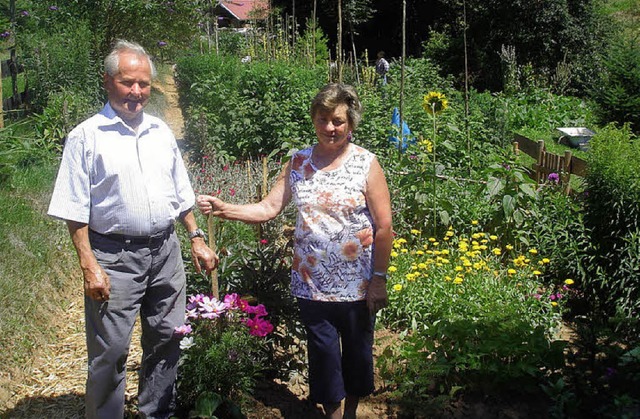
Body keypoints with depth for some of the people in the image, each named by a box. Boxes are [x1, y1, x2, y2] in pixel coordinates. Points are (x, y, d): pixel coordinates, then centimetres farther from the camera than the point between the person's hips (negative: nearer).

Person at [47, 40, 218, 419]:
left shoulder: (161, 132, 11)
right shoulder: (87, 136, -5)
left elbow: (181, 195, 18)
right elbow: (75, 211, -8)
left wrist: (197, 239, 11)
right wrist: (89, 266, -14)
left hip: (165, 252, 5)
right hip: (115, 257, -5)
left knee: (167, 341, 14)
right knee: (110, 352, 0)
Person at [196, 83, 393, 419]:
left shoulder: (366, 164, -7)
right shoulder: (299, 163, 2)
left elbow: (384, 226, -8)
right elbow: (269, 208, -2)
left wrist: (379, 279, -9)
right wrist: (222, 209, -15)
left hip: (356, 284, -2)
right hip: (312, 281, 2)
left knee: (357, 349, 15)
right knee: (322, 350, 12)